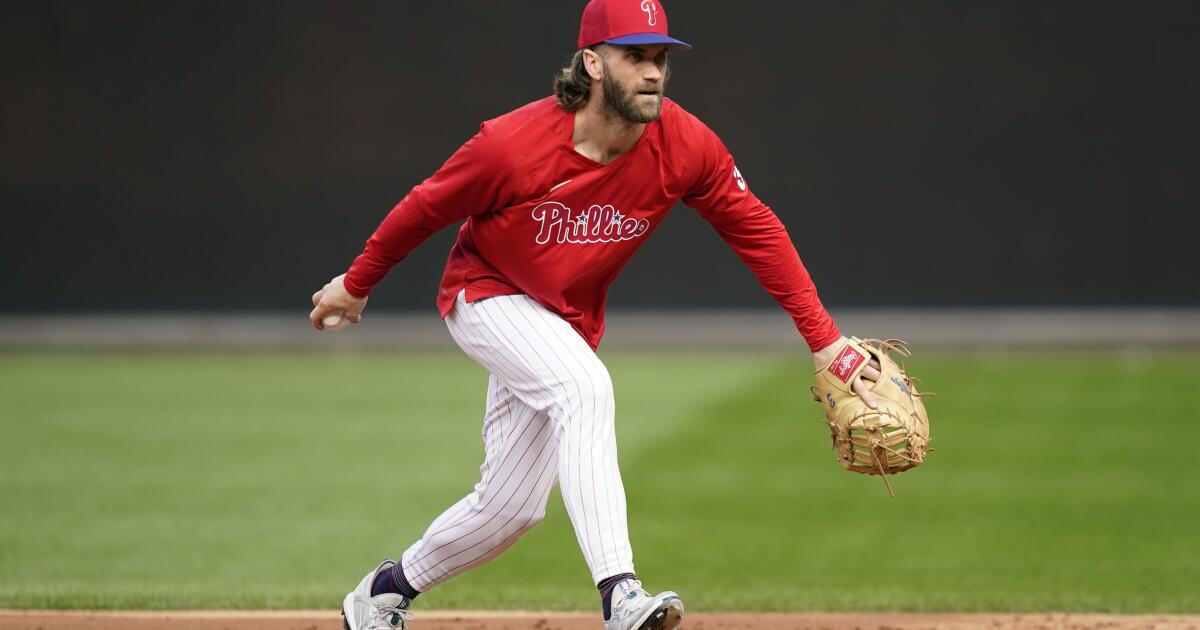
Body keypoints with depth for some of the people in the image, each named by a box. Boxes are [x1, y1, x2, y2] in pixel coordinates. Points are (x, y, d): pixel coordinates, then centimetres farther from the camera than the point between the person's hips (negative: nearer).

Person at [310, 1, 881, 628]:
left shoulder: (685, 145, -20)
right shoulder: (512, 145, -29)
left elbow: (757, 230, -9)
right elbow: (426, 207, -13)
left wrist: (823, 340, -13)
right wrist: (355, 284, 1)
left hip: (569, 321, 5)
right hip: (485, 296, -5)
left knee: (512, 506, 6)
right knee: (584, 387, -34)